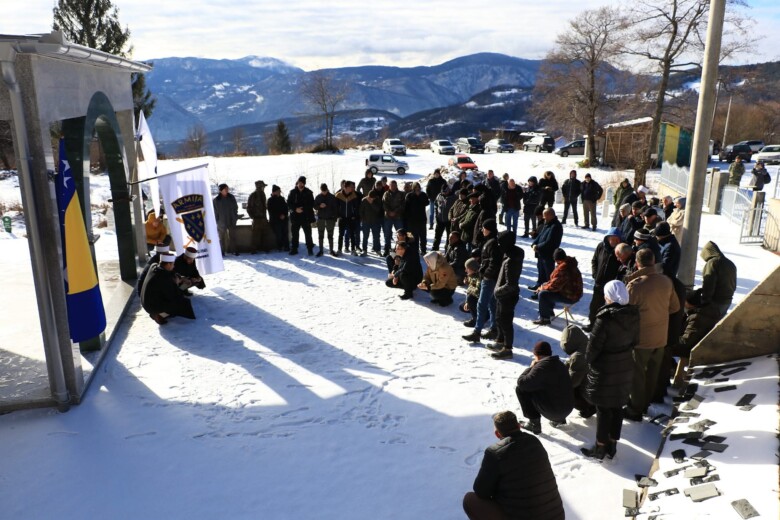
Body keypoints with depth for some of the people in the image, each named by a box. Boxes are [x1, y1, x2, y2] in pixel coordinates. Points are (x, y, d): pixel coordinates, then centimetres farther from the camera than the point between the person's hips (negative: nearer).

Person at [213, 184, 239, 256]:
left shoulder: (231, 198, 2)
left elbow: (235, 208, 9)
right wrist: (217, 220, -7)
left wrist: (235, 218, 5)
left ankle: (235, 251, 10)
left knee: (232, 236, 5)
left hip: (231, 221, 2)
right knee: (222, 238, 6)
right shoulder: (216, 200, -6)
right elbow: (215, 211, -2)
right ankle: (222, 252, 12)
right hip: (221, 222, -2)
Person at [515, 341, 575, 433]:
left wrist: (531, 367, -2)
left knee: (520, 389, -4)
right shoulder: (560, 364, 9)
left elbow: (521, 382, -18)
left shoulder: (541, 367, -17)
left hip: (552, 411, -8)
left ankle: (534, 423, -1)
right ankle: (559, 419, 22)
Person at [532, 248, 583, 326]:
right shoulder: (570, 264, 6)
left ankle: (545, 319, -5)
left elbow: (554, 285, -26)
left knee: (542, 294, -17)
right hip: (573, 292, 11)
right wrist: (544, 285, 6)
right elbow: (557, 281, 15)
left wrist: (542, 287, -9)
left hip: (569, 296, -11)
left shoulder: (563, 268, -27)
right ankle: (549, 312, 29)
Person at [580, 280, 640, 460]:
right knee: (617, 407, 17)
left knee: (603, 409, 7)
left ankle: (600, 447, 20)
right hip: (625, 367, 7)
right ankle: (612, 444, 30)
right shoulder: (633, 314, -4)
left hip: (605, 369, -6)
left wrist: (587, 360, 1)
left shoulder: (605, 317, -25)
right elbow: (635, 341, 8)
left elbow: (594, 345, -17)